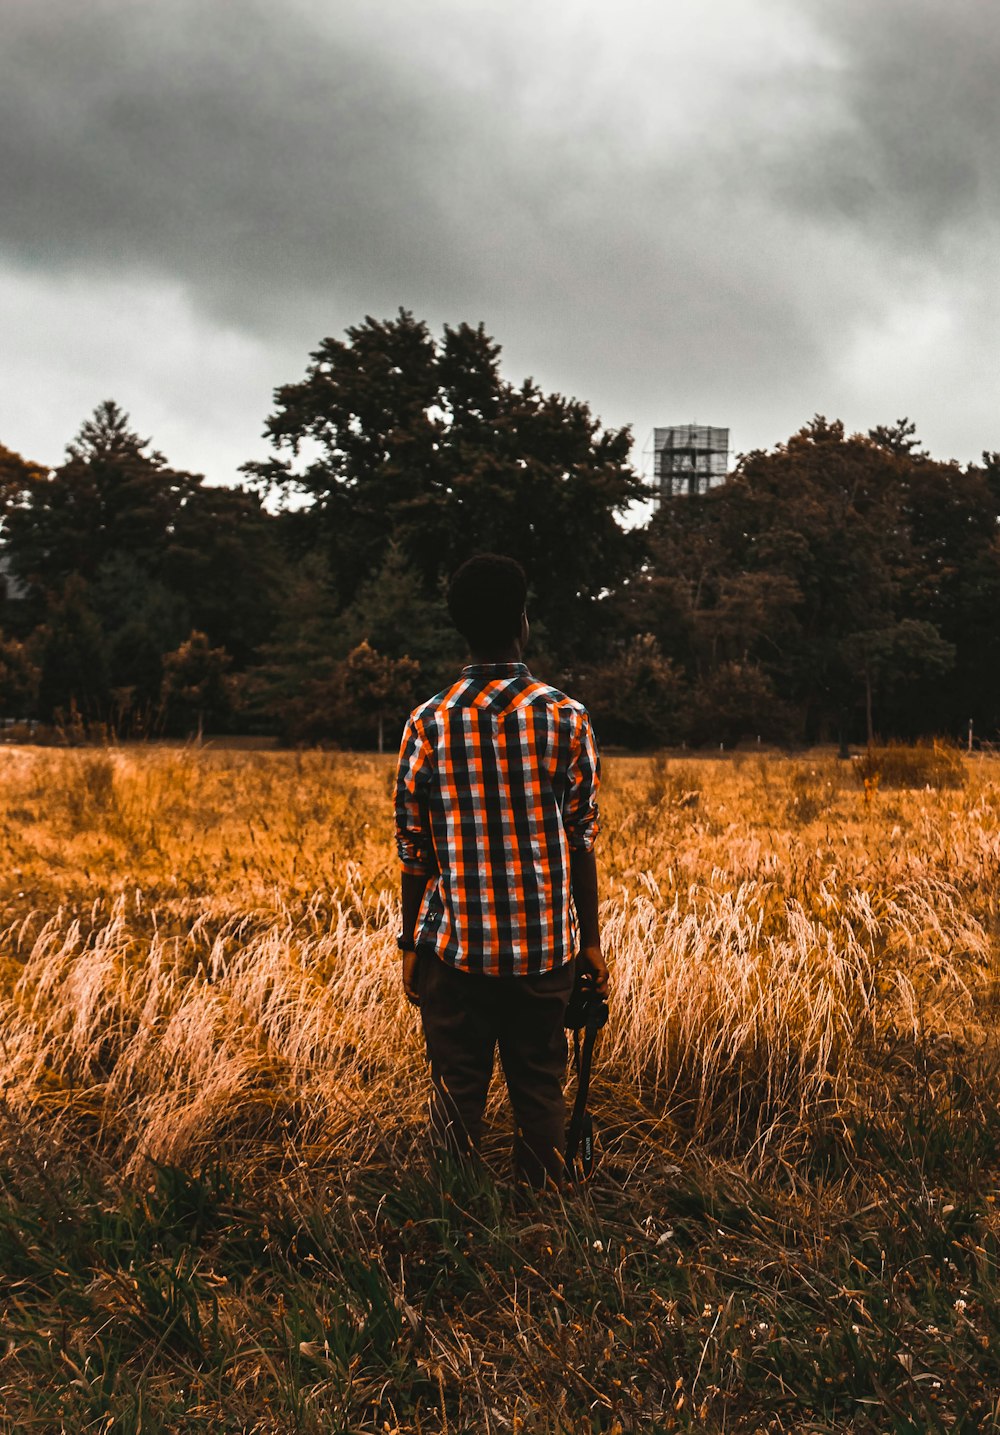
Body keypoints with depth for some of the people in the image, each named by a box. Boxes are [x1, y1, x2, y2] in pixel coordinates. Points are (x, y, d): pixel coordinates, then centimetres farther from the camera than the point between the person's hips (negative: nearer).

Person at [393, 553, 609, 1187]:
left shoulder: (429, 723, -3)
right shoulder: (568, 718, -5)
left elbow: (414, 850, 1)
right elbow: (581, 841, -1)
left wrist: (411, 946, 11)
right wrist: (591, 941, 8)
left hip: (456, 945, 0)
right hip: (546, 945, 0)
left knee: (457, 1098, 9)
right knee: (541, 1094, 10)